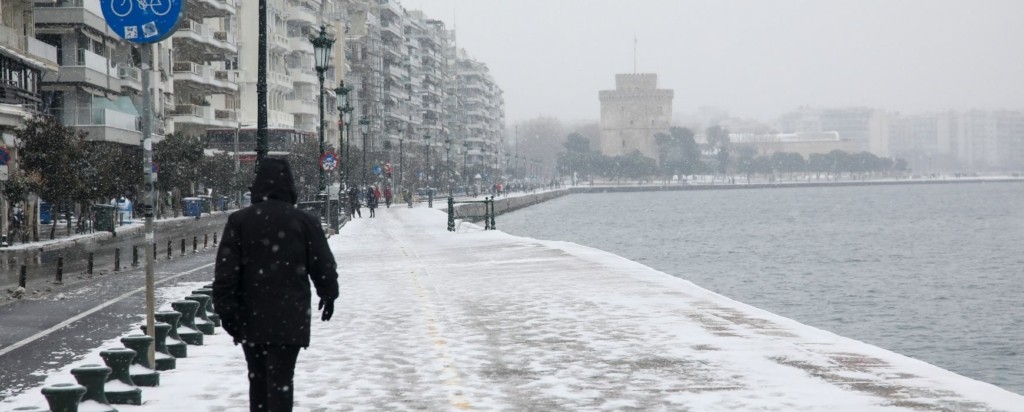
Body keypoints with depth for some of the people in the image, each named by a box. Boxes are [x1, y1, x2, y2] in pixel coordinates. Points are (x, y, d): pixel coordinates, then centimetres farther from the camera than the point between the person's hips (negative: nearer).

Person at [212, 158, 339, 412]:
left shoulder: (239, 221, 0)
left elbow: (225, 270, -4)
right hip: (289, 318, -2)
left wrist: (225, 308, 2)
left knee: (258, 378, 16)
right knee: (280, 380, -4)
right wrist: (328, 294, 22)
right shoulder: (304, 222, -3)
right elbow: (323, 265, 5)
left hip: (250, 317, 2)